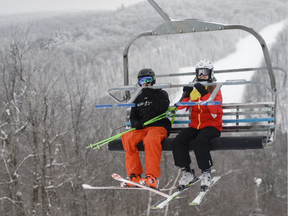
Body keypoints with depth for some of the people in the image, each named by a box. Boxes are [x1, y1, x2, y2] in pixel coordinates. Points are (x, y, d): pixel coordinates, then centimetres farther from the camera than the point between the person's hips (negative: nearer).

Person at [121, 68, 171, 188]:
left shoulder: (161, 94, 9)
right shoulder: (138, 98, 23)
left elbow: (163, 108, -10)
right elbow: (133, 115, 20)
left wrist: (151, 96, -14)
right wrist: (135, 123, -3)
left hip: (159, 126, -5)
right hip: (141, 128, 5)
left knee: (151, 139, -37)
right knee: (127, 138, -25)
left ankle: (152, 177, -39)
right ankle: (134, 175, -22)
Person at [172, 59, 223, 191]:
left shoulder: (215, 90, 2)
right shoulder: (193, 89, 11)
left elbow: (215, 112, -17)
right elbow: (181, 110, 2)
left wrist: (205, 94, -24)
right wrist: (186, 95, -13)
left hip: (212, 126, -4)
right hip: (195, 126, 4)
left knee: (199, 141, -35)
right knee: (178, 141, -23)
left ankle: (206, 172, -22)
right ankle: (187, 172, -11)